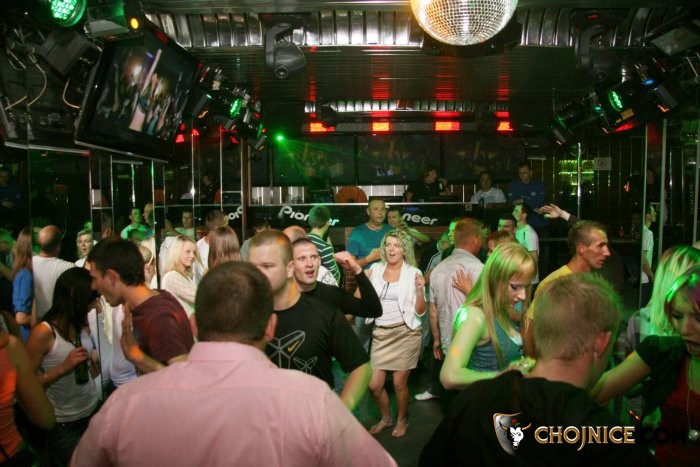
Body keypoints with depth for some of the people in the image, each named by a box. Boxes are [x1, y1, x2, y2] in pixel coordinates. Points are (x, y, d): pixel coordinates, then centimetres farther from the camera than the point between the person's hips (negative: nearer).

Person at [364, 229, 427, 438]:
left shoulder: (413, 273, -4)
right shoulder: (375, 269, 5)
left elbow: (420, 311, -4)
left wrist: (419, 290, -20)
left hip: (405, 333, -3)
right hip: (380, 334, 3)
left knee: (399, 383, 3)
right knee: (373, 384, 4)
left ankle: (402, 420, 31)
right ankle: (386, 418, 32)